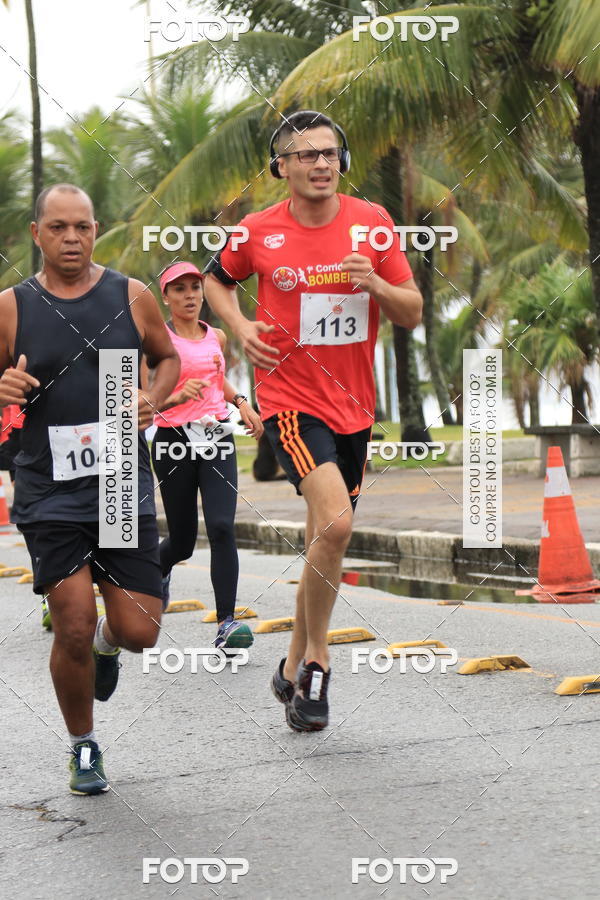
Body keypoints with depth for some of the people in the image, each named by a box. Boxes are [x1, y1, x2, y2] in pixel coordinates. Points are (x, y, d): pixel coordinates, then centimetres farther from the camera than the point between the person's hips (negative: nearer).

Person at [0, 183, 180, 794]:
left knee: (139, 631, -1)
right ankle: (83, 746, 17)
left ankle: (107, 643, 38)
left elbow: (168, 358, 18)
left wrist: (153, 400, -3)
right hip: (49, 491, -1)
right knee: (73, 629, -8)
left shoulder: (131, 297, 3)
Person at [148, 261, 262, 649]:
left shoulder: (217, 337, 11)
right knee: (183, 540, 7)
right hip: (174, 442, -3)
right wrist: (178, 397, -30)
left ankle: (226, 623, -17)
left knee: (221, 527, -16)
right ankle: (159, 568, 45)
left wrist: (241, 402, 15)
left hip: (217, 438, 3)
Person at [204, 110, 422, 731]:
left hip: (354, 405, 4)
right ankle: (317, 662, -5)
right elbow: (216, 279, 16)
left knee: (325, 543, 14)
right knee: (335, 523, -24)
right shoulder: (258, 232, -4)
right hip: (290, 399, -4)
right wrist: (241, 329, -2)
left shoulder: (372, 222, 0)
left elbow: (412, 314, 3)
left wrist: (375, 283, -17)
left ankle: (294, 666, 32)